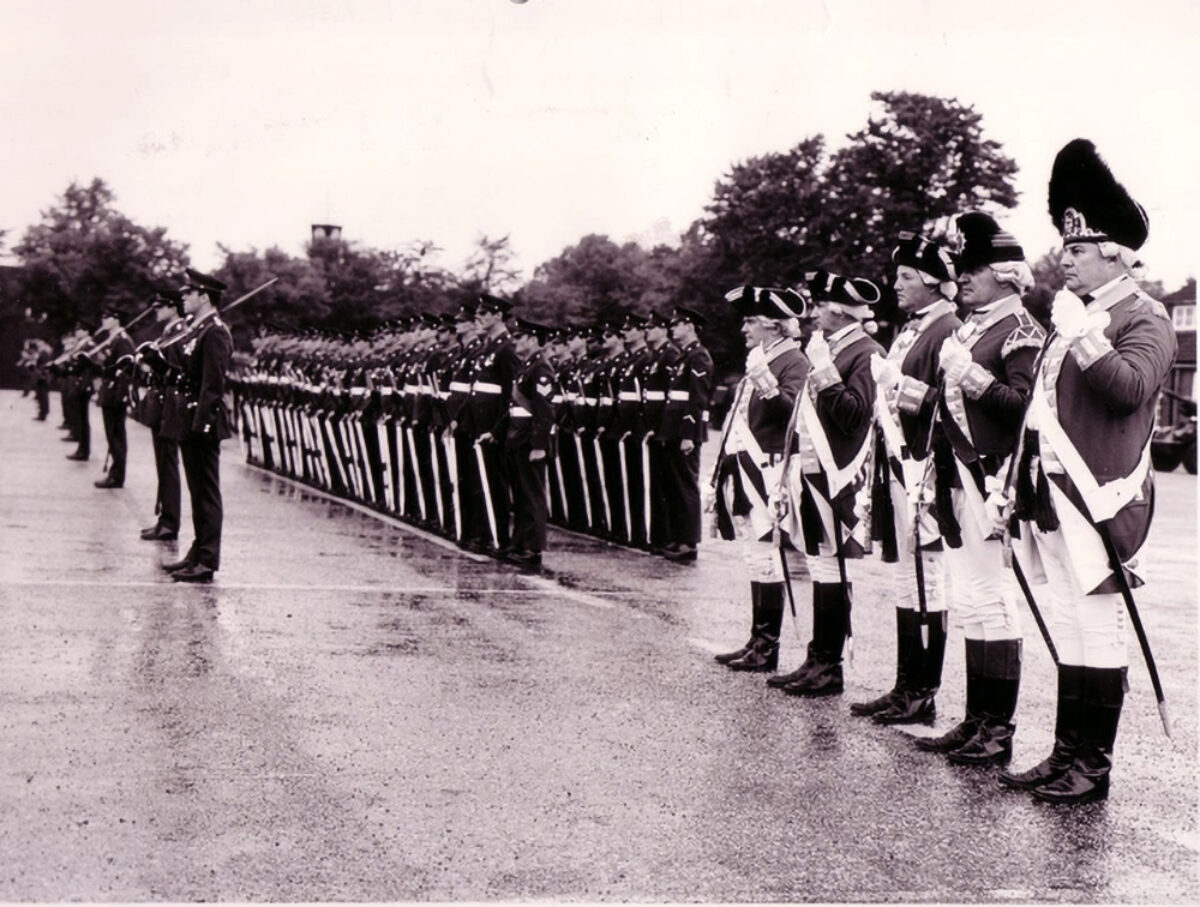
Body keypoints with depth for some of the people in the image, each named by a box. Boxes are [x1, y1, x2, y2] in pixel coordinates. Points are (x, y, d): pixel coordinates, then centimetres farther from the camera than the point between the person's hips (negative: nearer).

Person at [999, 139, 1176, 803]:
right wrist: (1023, 489, 21)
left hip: (1098, 500, -8)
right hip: (1053, 498, 8)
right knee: (1066, 631, 12)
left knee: (1094, 630, -2)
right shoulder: (1072, 314, 19)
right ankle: (1066, 755, 19)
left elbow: (1132, 387, -25)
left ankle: (1093, 767, 7)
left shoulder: (1143, 318, -5)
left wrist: (1083, 333, -19)